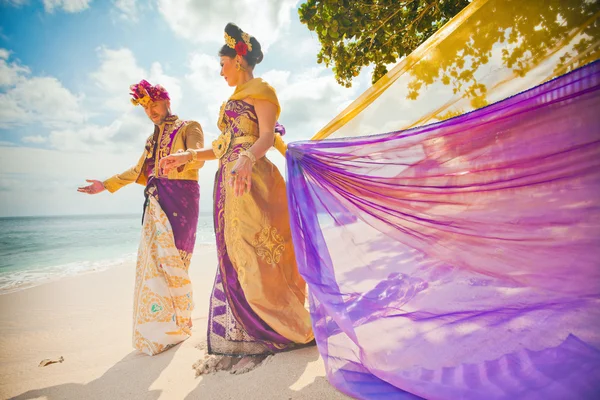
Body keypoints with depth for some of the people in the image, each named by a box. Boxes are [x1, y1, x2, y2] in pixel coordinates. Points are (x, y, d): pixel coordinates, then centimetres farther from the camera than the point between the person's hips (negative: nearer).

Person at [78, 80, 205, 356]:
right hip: (156, 202, 6)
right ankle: (158, 328, 11)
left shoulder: (189, 127, 5)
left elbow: (197, 158, -13)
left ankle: (174, 325, 2)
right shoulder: (153, 138, 25)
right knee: (153, 260, 1)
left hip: (180, 200, -6)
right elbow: (138, 171, 28)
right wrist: (106, 185, 28)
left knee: (169, 259, -9)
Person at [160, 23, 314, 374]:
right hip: (229, 183, 9)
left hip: (251, 181, -9)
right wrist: (188, 156, 24)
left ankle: (267, 338, 6)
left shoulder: (259, 90, 2)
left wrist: (248, 158, -34)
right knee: (234, 259, 5)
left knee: (254, 257, -9)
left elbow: (267, 136, -14)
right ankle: (242, 341, 13)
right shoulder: (236, 99, 27)